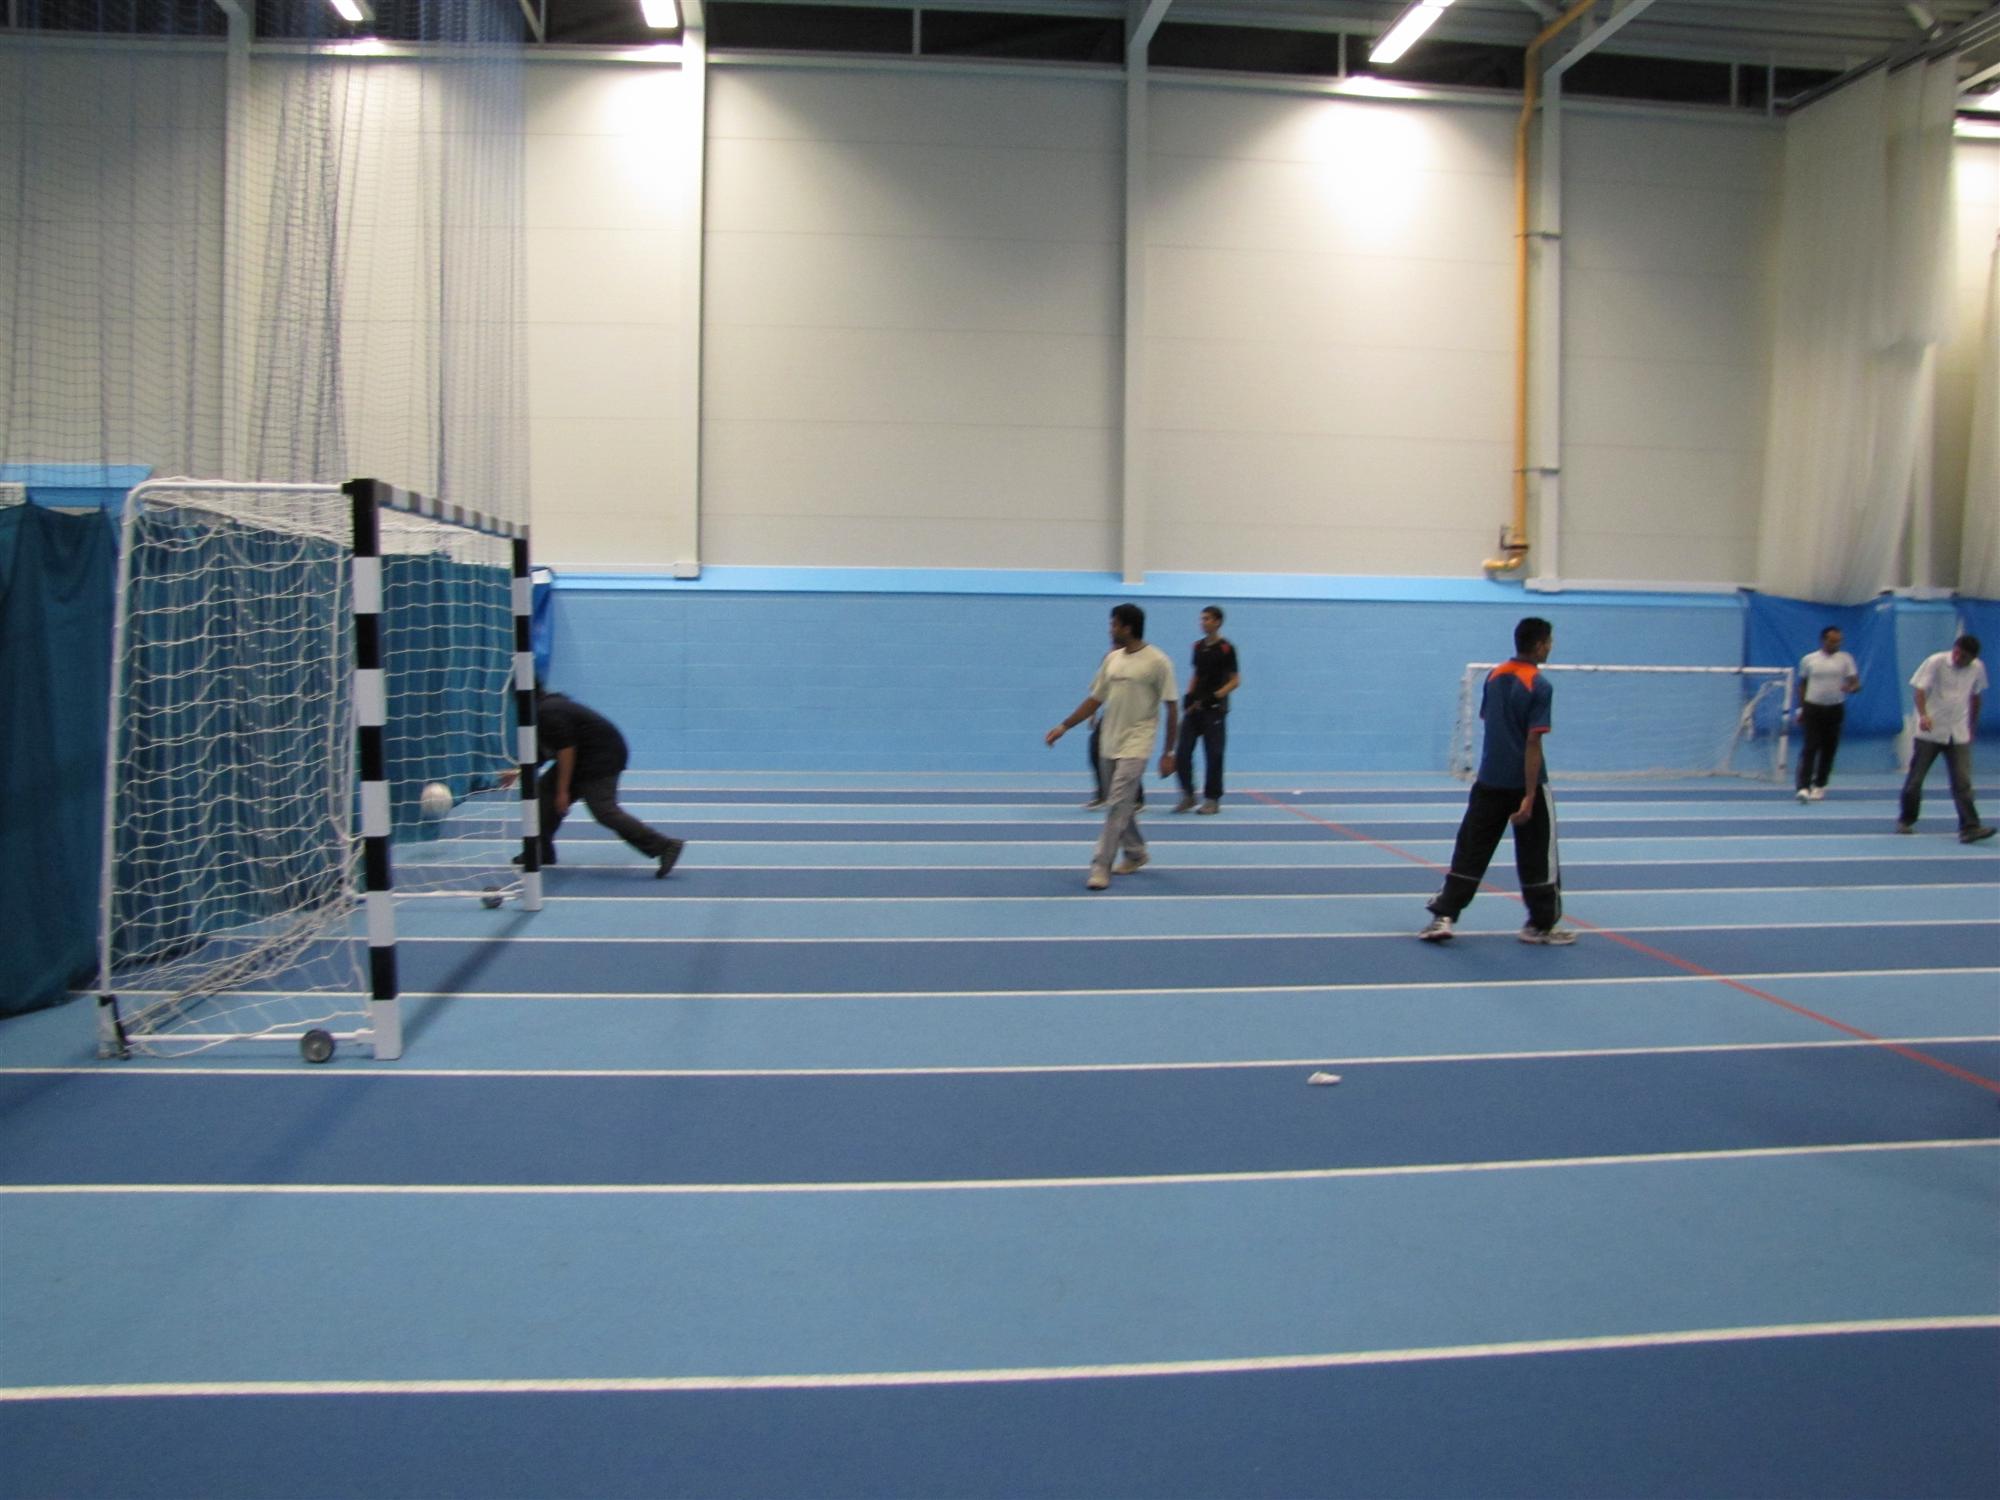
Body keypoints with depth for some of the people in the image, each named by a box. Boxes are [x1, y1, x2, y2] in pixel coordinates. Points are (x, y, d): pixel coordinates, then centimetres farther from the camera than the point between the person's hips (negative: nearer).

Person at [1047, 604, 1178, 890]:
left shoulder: (1157, 661, -10)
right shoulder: (1112, 658, 8)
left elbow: (1172, 709, -7)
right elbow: (1094, 700, 13)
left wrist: (1169, 753, -9)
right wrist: (1064, 727, 6)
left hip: (1135, 745, -6)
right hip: (1110, 743, 6)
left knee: (1117, 806, -12)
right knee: (1121, 805, 15)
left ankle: (1100, 867, -8)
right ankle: (1136, 853, 35)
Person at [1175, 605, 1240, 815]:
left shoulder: (1226, 649, -7)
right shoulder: (1198, 646, 11)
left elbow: (1235, 681, -8)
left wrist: (1216, 696, -20)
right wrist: (1189, 695, 4)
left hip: (1215, 709, -6)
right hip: (1195, 706, 6)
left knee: (1213, 755, 1)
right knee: (1183, 752, 1)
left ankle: (1212, 799, 11)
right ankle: (1188, 795, 14)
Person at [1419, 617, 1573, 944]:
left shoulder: (1494, 675, 5)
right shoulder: (1540, 685, -14)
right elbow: (1533, 743, -18)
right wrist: (1530, 798, -18)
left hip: (1489, 781, 5)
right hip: (1525, 783, -5)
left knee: (1470, 852, 8)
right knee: (1537, 858, 9)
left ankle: (1443, 916, 2)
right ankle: (1542, 924, 18)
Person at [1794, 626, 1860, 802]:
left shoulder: (1845, 659, 3)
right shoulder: (1808, 659, 3)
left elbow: (1856, 683, 0)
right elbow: (1802, 685, 12)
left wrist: (1851, 688, -24)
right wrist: (1800, 708, 10)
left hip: (1835, 709, 2)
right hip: (1812, 708, -1)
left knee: (1829, 749, 6)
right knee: (1810, 748, -10)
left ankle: (1819, 785, 19)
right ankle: (1804, 787, -17)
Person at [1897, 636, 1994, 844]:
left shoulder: (1977, 668, 3)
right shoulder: (1936, 662, -10)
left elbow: (1975, 697, 18)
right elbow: (1920, 690, -15)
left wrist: (1972, 726, 21)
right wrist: (1923, 715, -32)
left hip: (1959, 735, 2)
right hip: (1929, 732, -2)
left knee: (1963, 782, -8)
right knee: (1915, 779, 5)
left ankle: (1969, 828, -12)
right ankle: (1906, 821, 22)